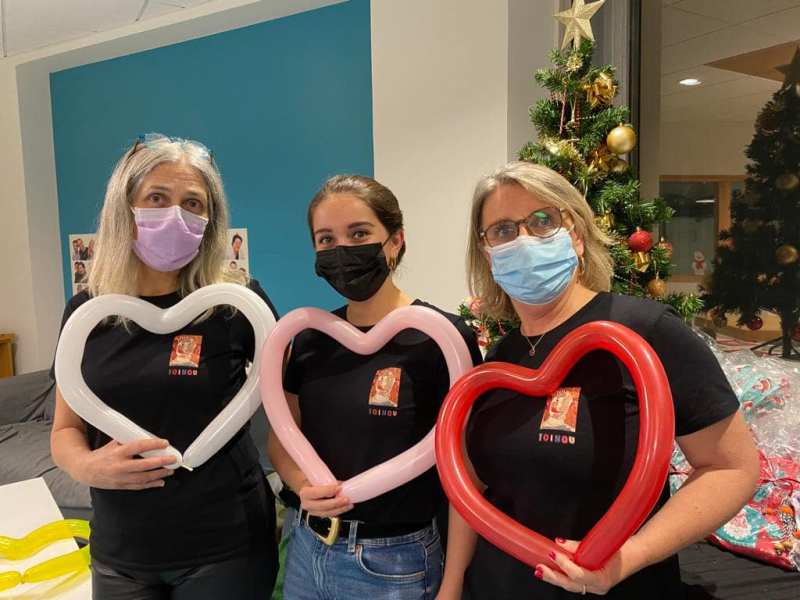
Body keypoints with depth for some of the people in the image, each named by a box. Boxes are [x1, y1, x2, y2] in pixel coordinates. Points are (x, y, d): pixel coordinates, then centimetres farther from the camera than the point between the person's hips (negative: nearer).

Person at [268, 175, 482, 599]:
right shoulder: (311, 337, 0)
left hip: (394, 564, -5)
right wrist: (303, 485, -9)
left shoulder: (443, 337, -17)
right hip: (306, 549, 6)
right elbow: (281, 440, 10)